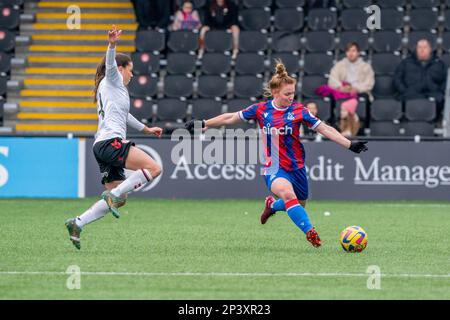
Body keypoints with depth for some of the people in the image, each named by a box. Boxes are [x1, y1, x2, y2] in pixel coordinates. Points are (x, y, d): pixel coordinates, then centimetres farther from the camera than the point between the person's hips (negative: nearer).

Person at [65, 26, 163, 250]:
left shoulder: (111, 87, 34)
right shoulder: (112, 79, 7)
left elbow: (123, 114, 49)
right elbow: (110, 63, -16)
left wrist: (145, 129, 58)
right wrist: (113, 44, -36)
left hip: (103, 146, 10)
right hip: (110, 141, -10)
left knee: (119, 199, 7)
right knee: (153, 168, -21)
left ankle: (77, 224, 2)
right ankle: (113, 194, -22)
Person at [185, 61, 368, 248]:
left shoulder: (298, 110, -7)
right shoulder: (261, 109, -6)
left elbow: (325, 129, -8)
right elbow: (231, 118, 6)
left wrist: (350, 145, -15)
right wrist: (204, 124, 8)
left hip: (296, 166, 3)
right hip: (273, 168, -3)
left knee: (299, 205, 16)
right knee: (287, 193, -33)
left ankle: (272, 205, 49)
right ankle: (310, 232, -33)